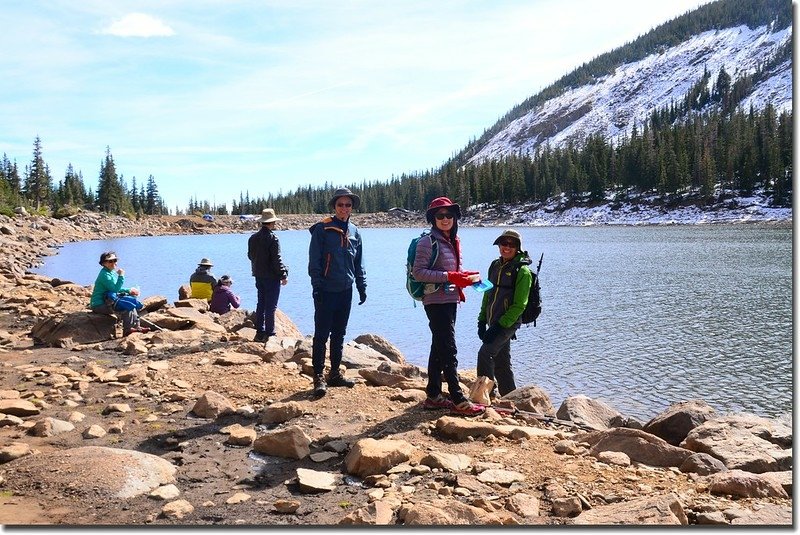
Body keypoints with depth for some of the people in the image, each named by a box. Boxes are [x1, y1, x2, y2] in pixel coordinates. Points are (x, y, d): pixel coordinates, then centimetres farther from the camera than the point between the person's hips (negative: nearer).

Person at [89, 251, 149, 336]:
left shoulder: (111, 272, 11)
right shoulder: (105, 275, -20)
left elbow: (117, 288, 18)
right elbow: (115, 289, -25)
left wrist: (129, 291, 5)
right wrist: (121, 276, -27)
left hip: (106, 302, 10)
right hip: (99, 306, -10)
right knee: (127, 308, -19)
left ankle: (136, 326, 10)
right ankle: (127, 331, -8)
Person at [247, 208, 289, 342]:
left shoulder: (253, 238, 7)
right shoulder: (272, 238, -16)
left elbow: (251, 255, 16)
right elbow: (276, 259, -17)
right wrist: (283, 275, -12)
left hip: (259, 276, 7)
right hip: (271, 276, -7)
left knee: (261, 304, 14)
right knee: (271, 306, -2)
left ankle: (259, 333, 18)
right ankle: (269, 334, 0)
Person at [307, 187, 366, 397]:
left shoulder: (354, 232, 9)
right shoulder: (322, 229, -6)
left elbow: (359, 263, 15)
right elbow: (314, 261, -8)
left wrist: (362, 287, 11)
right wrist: (317, 286, -13)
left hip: (345, 291, 6)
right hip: (326, 291, -5)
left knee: (339, 334, 13)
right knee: (322, 334, -3)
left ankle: (335, 373, 23)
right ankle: (318, 376, 4)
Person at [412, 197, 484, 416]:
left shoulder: (453, 241, 14)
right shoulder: (428, 242, -10)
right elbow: (418, 272, -17)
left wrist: (462, 279, 1)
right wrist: (449, 276, -22)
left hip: (450, 300, 8)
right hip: (436, 301, -8)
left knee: (439, 348, 12)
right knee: (449, 350, -8)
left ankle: (433, 396, 20)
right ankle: (458, 400, -4)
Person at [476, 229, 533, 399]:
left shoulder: (522, 271, -10)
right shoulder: (495, 265, 11)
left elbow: (519, 305, -14)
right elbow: (488, 294, 17)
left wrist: (501, 325, -19)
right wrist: (482, 320, 11)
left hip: (508, 323, -7)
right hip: (495, 323, 7)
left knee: (485, 353, -17)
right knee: (501, 361, 13)